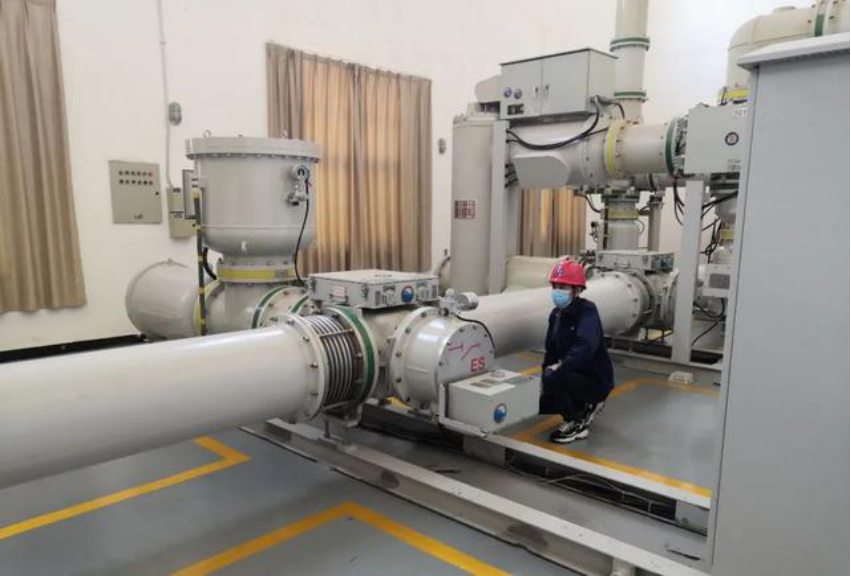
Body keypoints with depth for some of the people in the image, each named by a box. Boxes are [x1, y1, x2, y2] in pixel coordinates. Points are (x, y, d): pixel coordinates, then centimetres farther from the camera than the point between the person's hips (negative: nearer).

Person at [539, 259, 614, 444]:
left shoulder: (587, 311, -21)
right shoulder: (556, 314, 2)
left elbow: (584, 349, -38)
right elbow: (552, 350, 9)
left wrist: (559, 368, -33)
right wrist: (544, 372, -2)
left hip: (596, 380, -8)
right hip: (574, 375, 8)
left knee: (553, 378, -31)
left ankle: (577, 425, -8)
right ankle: (586, 407, 23)